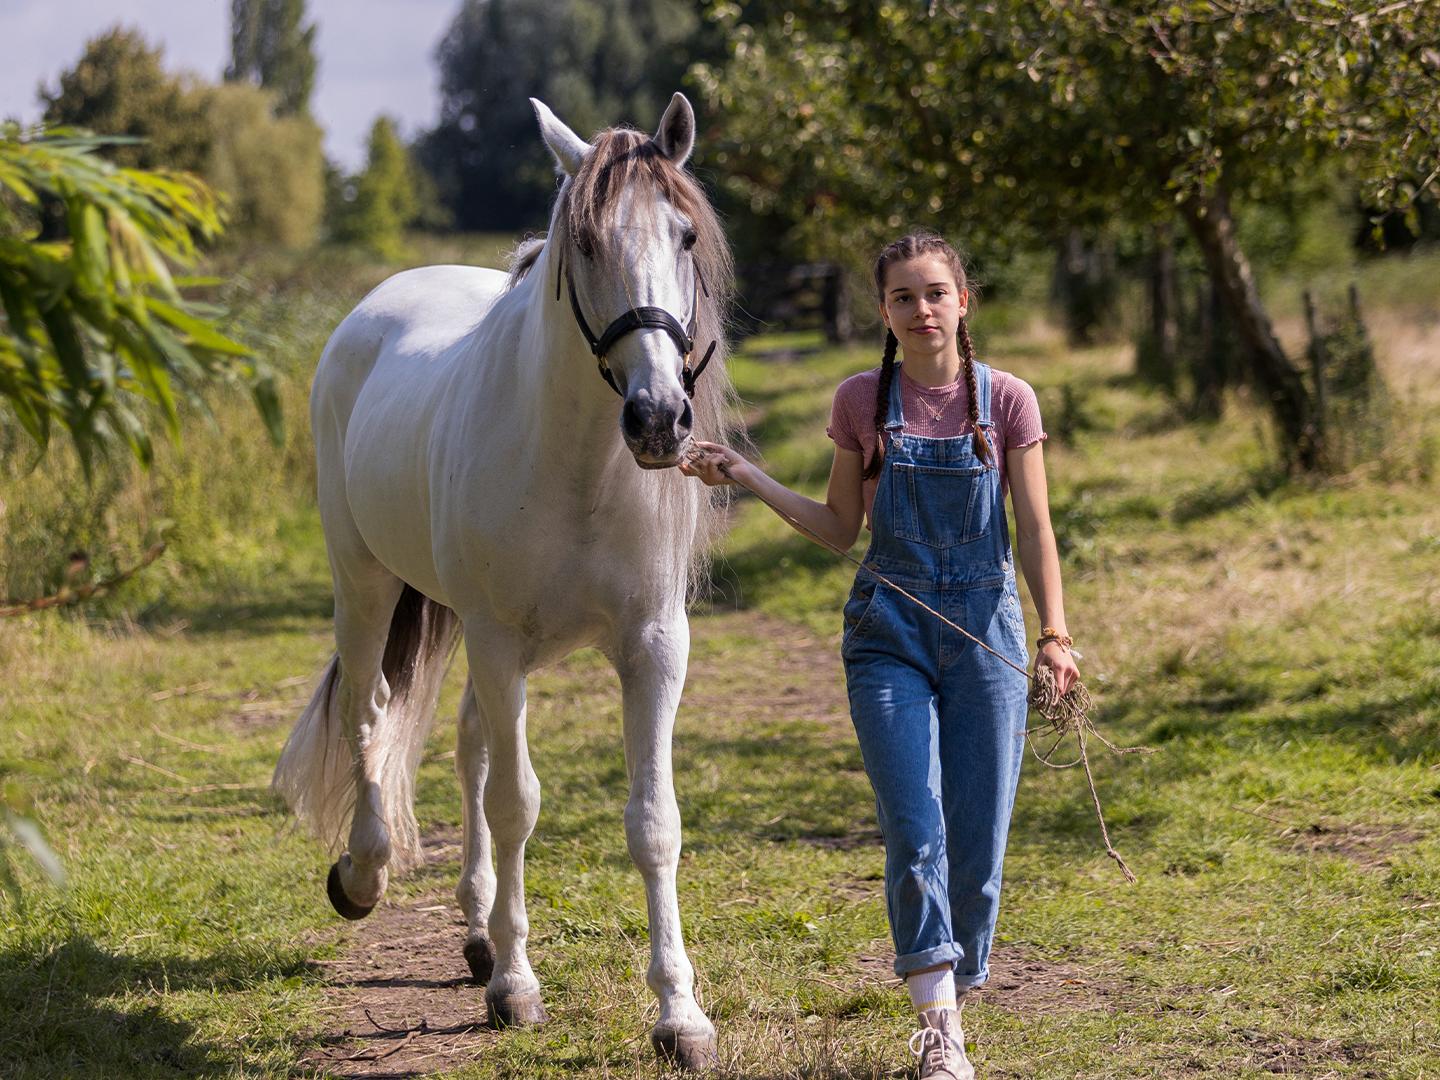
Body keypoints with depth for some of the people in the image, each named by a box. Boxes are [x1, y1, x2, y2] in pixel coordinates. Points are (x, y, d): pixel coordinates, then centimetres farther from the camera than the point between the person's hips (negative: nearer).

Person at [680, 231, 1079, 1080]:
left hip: (985, 628, 0)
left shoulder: (1006, 401, 0)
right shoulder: (862, 401, 4)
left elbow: (1035, 530, 0)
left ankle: (956, 998, 18)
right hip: (891, 629, 0)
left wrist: (1054, 635, -11)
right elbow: (841, 529, 11)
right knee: (914, 834, -13)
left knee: (977, 841, 0)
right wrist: (748, 478, 1)